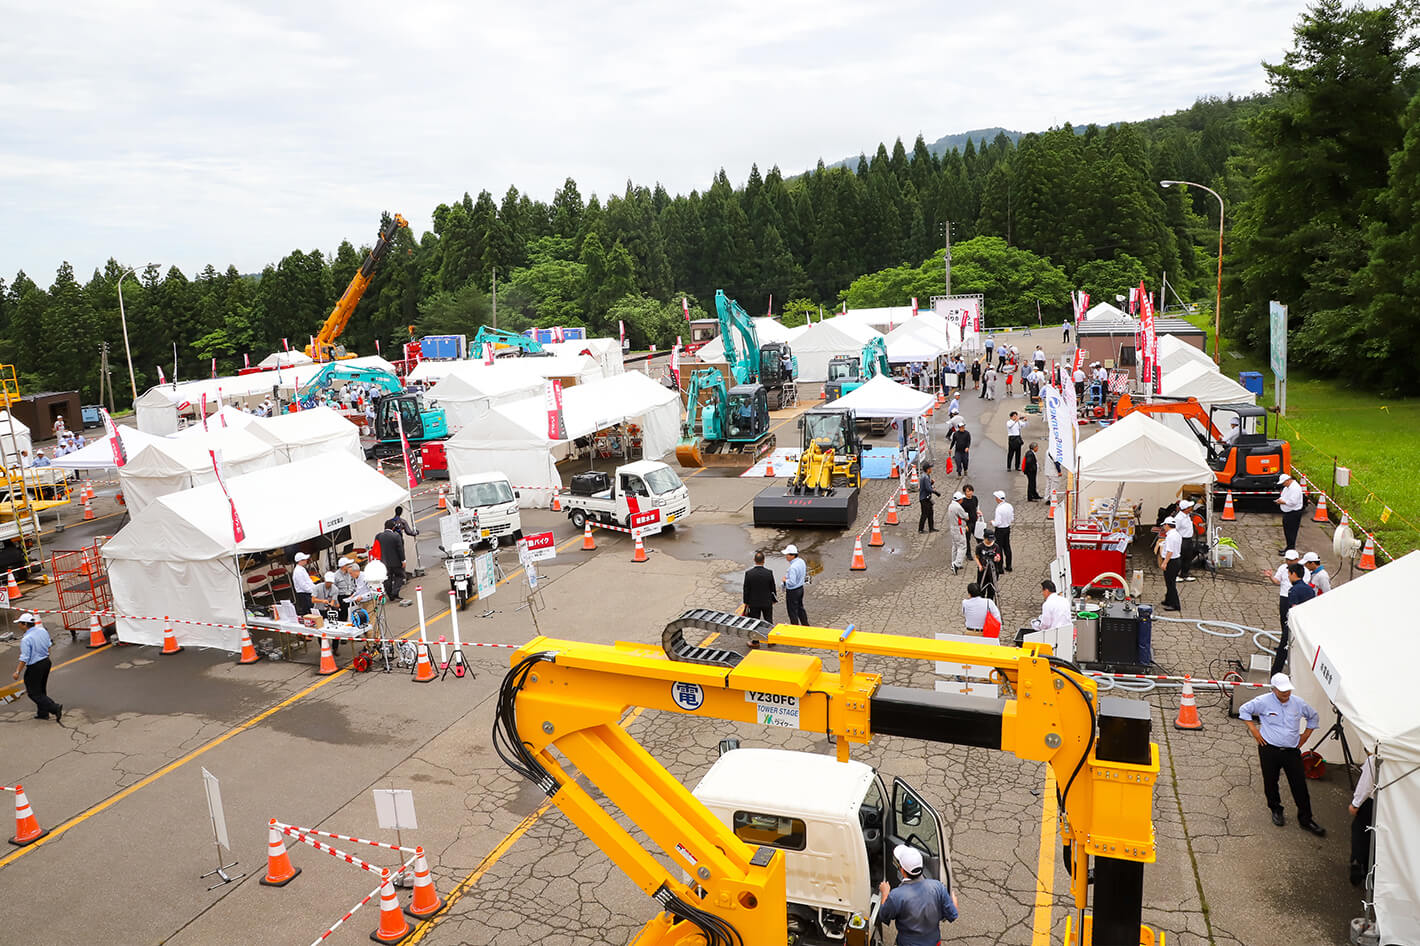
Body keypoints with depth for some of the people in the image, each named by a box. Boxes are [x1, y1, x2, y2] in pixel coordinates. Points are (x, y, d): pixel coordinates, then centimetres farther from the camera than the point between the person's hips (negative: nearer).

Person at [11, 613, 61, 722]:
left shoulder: (26, 639, -24)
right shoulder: (43, 631, -2)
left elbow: (24, 659, -22)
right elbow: (49, 645, 12)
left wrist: (17, 672, -12)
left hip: (34, 667, -8)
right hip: (46, 662, 8)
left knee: (34, 693, 5)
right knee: (41, 690, 21)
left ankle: (55, 708, -5)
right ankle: (43, 713, 29)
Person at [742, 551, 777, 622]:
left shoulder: (748, 573, -14)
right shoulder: (769, 573, -14)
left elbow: (746, 590, -7)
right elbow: (773, 589, -4)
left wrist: (746, 603, 5)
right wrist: (774, 600, 12)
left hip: (753, 603, 0)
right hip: (767, 603, 0)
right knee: (769, 622, 15)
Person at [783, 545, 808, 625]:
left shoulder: (793, 567, -30)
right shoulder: (801, 561, -2)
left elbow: (792, 582, -31)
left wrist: (785, 580, -12)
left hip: (792, 591, -9)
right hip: (800, 588, 9)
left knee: (793, 612, 6)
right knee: (800, 608, 24)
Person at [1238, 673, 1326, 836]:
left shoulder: (1298, 702, 0)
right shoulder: (1263, 701, -9)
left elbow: (1314, 717, 19)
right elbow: (1244, 710, 2)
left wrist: (1304, 736, 11)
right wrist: (1255, 731, -2)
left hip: (1292, 750, 2)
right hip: (1269, 749, -2)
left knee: (1300, 785, 1)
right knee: (1270, 783, 9)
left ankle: (1305, 819, 14)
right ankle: (1276, 810, 31)